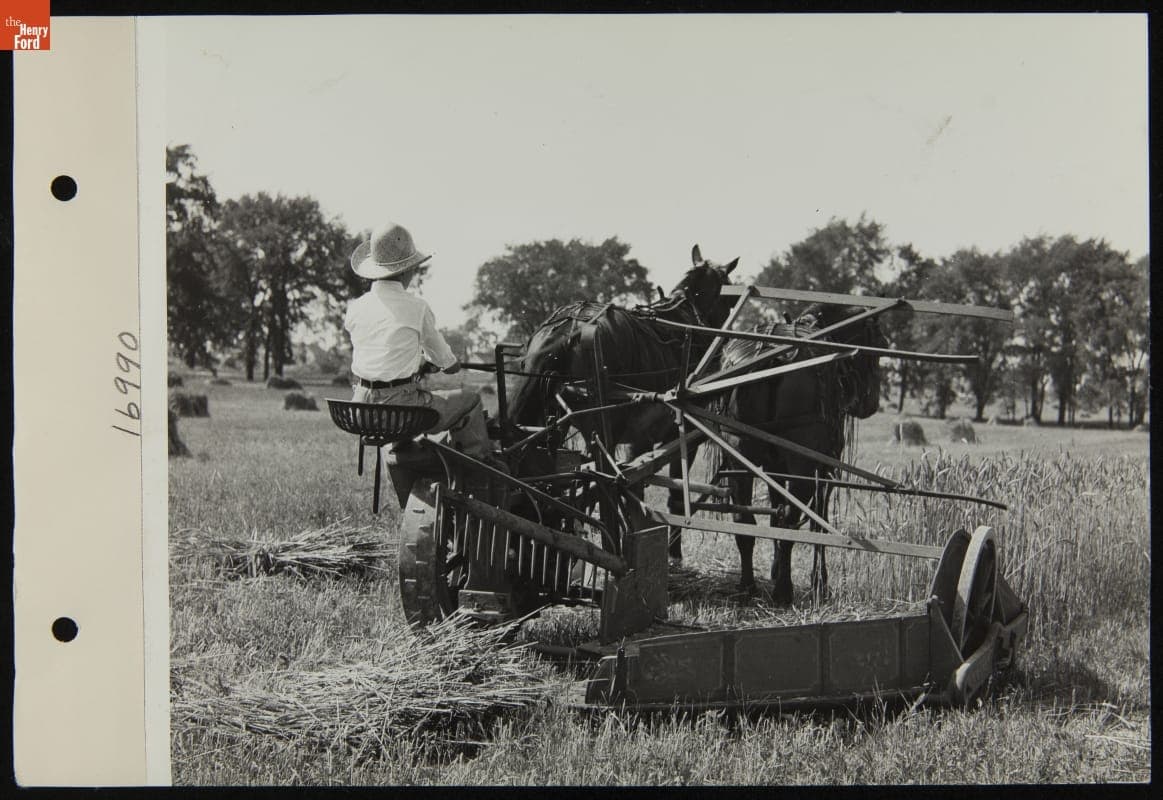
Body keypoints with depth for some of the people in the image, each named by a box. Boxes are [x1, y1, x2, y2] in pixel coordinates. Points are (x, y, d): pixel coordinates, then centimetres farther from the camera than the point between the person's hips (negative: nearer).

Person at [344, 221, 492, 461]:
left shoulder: (355, 308, 4)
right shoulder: (416, 307, -10)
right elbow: (444, 360, 5)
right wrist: (451, 363, 30)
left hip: (360, 411, 6)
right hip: (399, 410, -6)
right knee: (470, 401, 12)